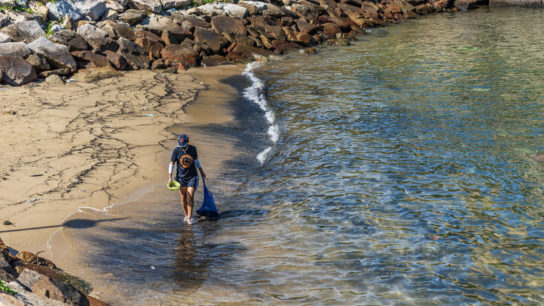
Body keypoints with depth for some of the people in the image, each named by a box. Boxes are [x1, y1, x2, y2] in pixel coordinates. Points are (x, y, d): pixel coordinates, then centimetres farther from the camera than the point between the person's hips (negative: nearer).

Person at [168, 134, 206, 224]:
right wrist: (170, 178, -11)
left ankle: (189, 218, -2)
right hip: (181, 177, 0)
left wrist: (202, 172, 16)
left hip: (192, 177, 0)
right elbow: (171, 164, -6)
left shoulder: (193, 149, -8)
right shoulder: (176, 151, -13)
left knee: (190, 197, -9)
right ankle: (186, 214, 29)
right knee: (183, 198, 7)